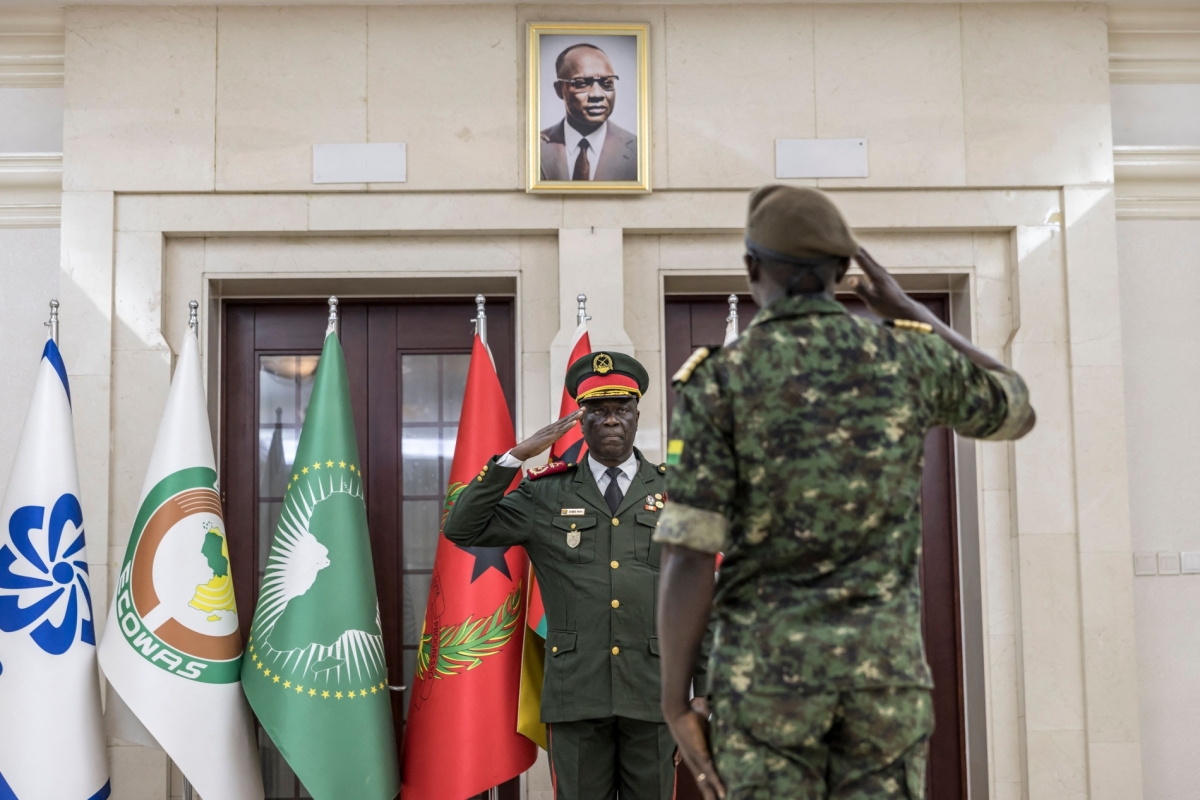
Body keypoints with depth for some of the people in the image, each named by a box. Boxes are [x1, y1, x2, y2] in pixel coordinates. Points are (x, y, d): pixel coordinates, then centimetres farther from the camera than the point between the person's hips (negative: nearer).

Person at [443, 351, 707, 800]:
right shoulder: (546, 495, 6)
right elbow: (462, 528, -1)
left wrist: (706, 690, 4)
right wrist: (517, 456, -8)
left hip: (653, 695, 1)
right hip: (575, 696, 0)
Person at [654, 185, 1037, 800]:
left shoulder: (716, 383, -9)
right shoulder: (908, 358, -1)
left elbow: (687, 560, -13)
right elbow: (1016, 413, 21)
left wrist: (674, 707, -3)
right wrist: (908, 311, 25)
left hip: (769, 666, -2)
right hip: (881, 663, 2)